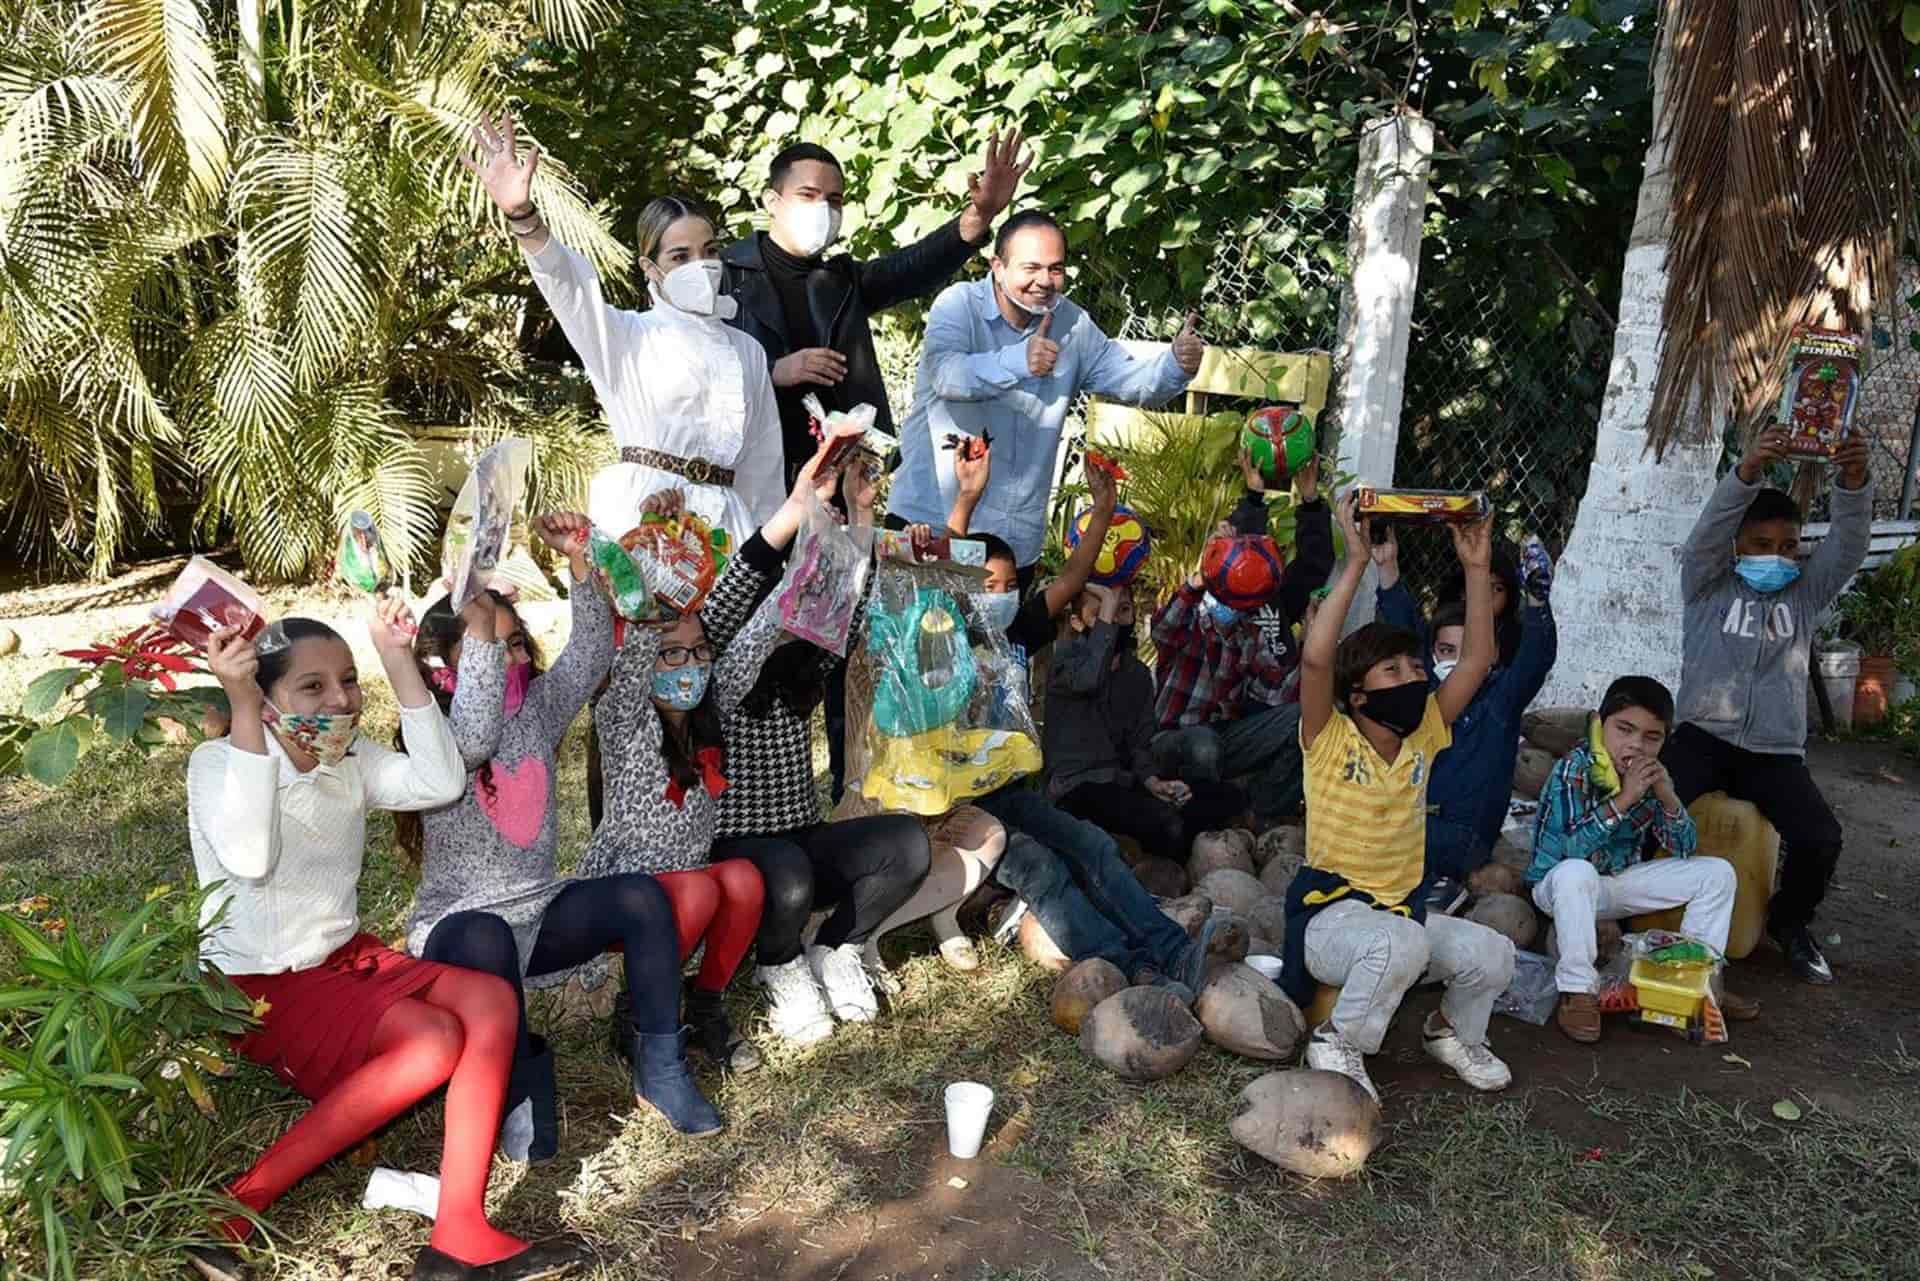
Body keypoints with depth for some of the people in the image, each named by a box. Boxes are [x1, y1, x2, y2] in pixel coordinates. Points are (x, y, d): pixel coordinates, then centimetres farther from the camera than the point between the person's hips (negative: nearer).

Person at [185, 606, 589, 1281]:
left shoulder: (349, 757, 4)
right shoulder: (218, 761, -14)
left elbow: (439, 783, -12)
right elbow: (249, 858, -34)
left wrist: (398, 660, -13)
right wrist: (241, 708, -37)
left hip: (346, 957, 7)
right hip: (260, 987, -7)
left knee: (491, 1000, -17)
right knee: (433, 1041, -27)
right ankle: (229, 1212, -20)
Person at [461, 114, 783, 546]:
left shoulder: (748, 351, 18)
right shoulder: (629, 336, 8)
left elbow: (762, 462, 20)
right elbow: (569, 285, -11)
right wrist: (521, 216, -29)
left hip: (722, 518, 4)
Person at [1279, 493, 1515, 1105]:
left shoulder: (1422, 735, 3)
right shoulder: (1330, 740, -13)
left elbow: (1477, 659, -1)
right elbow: (1315, 657, -31)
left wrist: (1476, 568, -8)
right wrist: (1356, 561, -31)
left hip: (1404, 909, 6)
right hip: (1330, 915, -6)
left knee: (1493, 955, -14)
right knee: (1402, 943, -36)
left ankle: (1452, 1031, 19)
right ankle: (1339, 1043, -10)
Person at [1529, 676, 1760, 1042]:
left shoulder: (1651, 776, -3)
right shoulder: (1574, 769, -21)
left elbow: (1685, 850, -3)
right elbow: (1571, 849, -31)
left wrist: (1667, 797, -19)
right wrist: (1623, 800, -35)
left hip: (1618, 882, 7)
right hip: (1557, 886, -6)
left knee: (1717, 872, 0)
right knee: (1576, 872, -41)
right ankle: (1577, 991, -30)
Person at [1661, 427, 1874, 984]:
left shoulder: (1806, 593, 13)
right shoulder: (1708, 585, 6)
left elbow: (1850, 541, -4)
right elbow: (1710, 528, -13)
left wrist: (1854, 481, -25)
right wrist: (1748, 470, -31)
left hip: (1776, 752, 2)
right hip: (1704, 738, -2)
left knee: (1820, 838, -19)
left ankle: (1789, 921, 12)